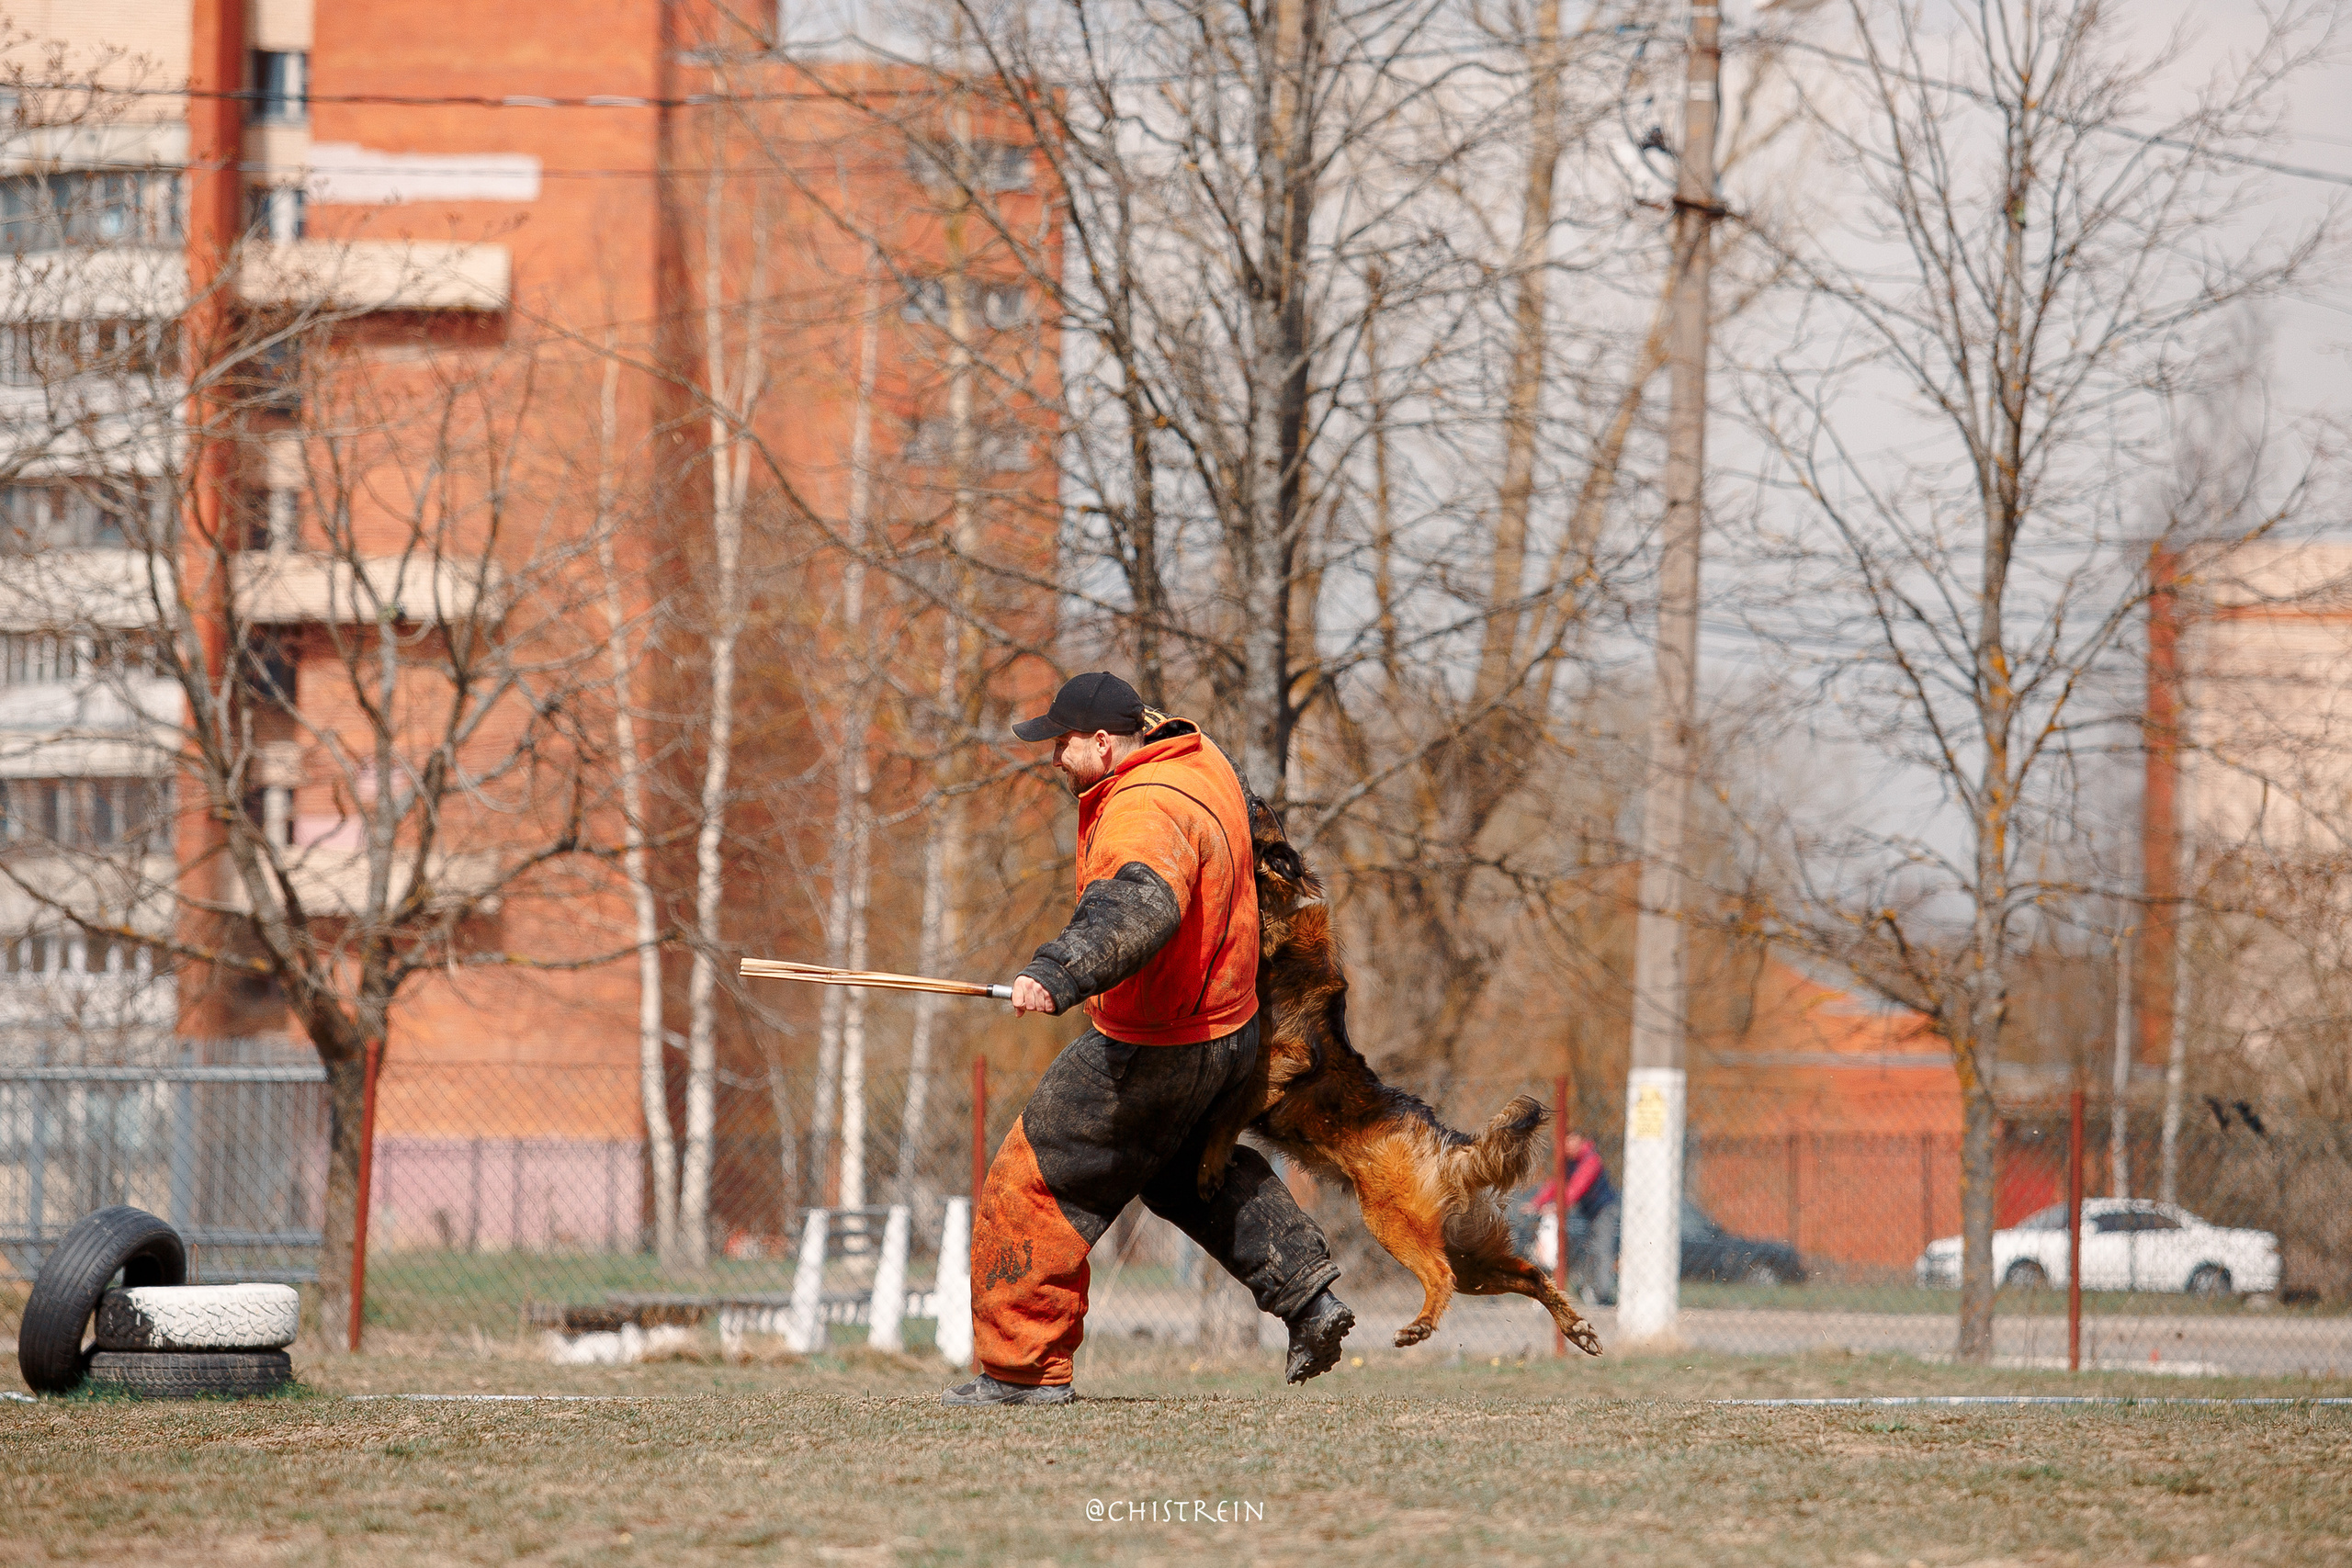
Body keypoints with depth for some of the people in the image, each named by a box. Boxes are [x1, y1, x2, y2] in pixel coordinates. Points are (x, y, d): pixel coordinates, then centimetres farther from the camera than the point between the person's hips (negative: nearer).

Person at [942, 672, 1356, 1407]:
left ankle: (1024, 1366, 2)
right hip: (1227, 1022, 10)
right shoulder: (1201, 760, 2)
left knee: (1036, 1181, -2)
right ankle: (1307, 1295, 28)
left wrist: (1058, 975, -62)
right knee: (1191, 1171, 33)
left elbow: (1137, 910, -49)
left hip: (1150, 1048, -10)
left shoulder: (1146, 812, -29)